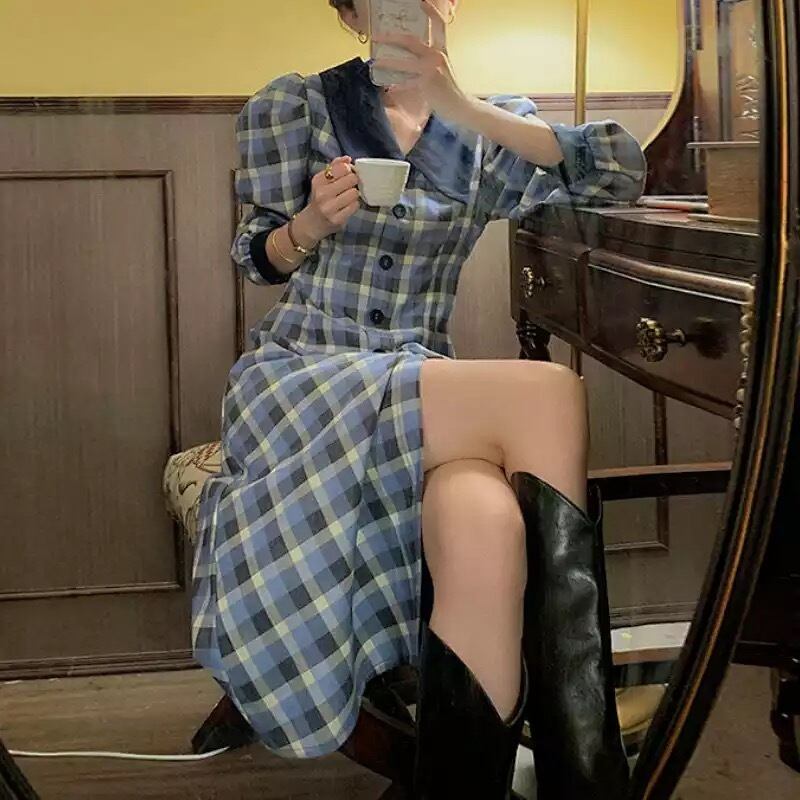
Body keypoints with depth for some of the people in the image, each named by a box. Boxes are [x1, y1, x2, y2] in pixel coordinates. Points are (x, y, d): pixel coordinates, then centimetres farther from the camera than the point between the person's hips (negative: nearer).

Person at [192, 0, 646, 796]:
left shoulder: (487, 130, 12)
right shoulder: (297, 105, 7)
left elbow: (623, 170, -5)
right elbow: (262, 259, 9)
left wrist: (463, 107, -13)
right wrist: (313, 222, -14)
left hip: (421, 383, 3)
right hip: (300, 376, -3)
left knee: (488, 529, -36)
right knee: (551, 395, -30)